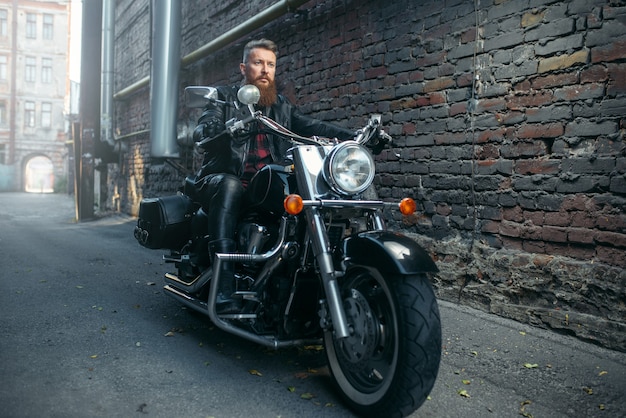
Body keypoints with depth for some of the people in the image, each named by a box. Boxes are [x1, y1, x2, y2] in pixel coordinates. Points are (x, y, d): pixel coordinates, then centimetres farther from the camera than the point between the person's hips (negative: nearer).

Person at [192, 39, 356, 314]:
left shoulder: (282, 106, 19)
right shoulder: (224, 97, 8)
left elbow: (312, 126, 3)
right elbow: (201, 131, -11)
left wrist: (355, 136, -15)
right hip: (225, 180, -3)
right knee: (230, 186, -36)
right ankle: (224, 288, -42)